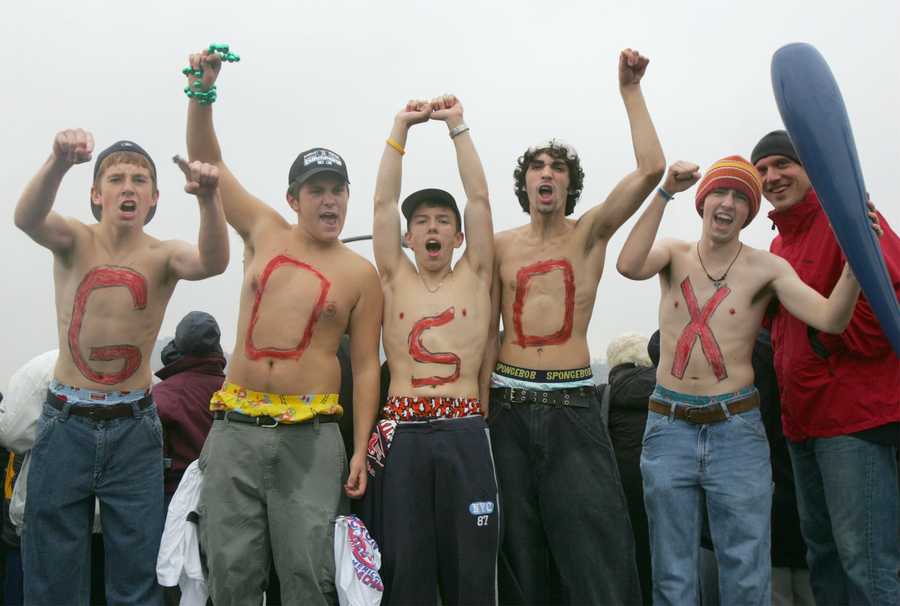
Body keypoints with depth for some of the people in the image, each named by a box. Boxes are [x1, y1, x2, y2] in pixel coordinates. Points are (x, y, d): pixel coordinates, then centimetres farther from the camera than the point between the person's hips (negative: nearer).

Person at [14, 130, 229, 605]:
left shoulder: (164, 255, -3)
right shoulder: (74, 240, -2)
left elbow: (213, 262, -25)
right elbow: (26, 217, -24)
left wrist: (209, 199, -44)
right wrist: (59, 161, -44)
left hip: (133, 428, 0)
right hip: (65, 423, 0)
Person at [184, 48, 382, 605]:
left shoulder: (360, 274, 2)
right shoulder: (265, 232, 9)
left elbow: (366, 365, 2)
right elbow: (206, 160, 12)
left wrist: (360, 449, -5)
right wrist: (203, 92, -2)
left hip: (311, 435, -2)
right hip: (236, 426, 2)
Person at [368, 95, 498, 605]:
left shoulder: (474, 277, 10)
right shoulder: (395, 279, 11)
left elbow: (479, 198, 4)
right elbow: (384, 202, 5)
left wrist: (458, 126, 3)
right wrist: (401, 128, 2)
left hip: (465, 433, 0)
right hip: (403, 433, 1)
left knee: (471, 564, 1)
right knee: (405, 565, 3)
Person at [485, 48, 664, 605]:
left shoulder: (589, 235, 3)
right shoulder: (501, 247, 7)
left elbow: (652, 169, -9)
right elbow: (488, 330, 10)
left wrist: (631, 92, -9)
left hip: (574, 407, -2)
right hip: (510, 406, 2)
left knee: (596, 546, -4)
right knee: (520, 549, 10)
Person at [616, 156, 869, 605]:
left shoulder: (766, 269, -1)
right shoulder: (674, 255, 3)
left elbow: (830, 319, -14)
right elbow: (629, 266, -18)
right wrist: (665, 193, -23)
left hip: (737, 431, -1)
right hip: (669, 428, 1)